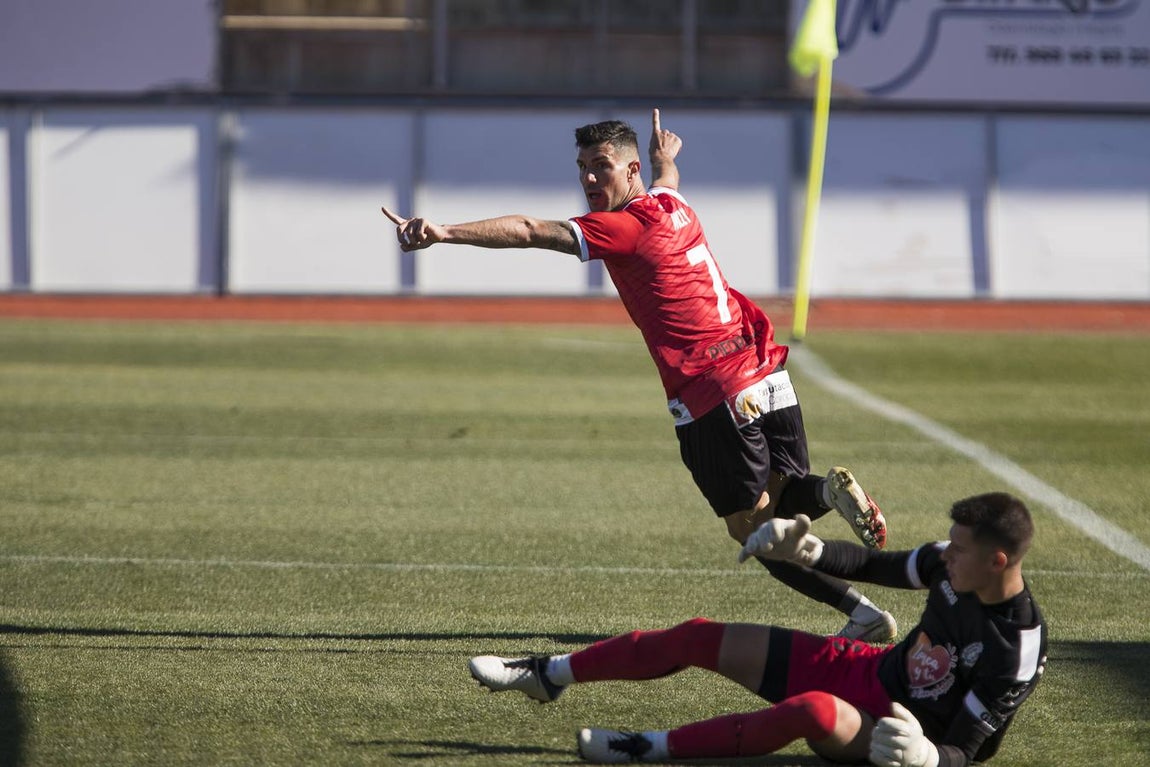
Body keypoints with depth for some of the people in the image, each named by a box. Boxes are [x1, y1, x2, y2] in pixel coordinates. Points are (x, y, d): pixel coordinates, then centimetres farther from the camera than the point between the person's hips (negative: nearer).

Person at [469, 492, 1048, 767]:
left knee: (812, 711, -43)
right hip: (867, 669, 8)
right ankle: (549, 676, 19)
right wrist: (809, 552, -2)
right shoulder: (952, 564, -7)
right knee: (698, 638, 3)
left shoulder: (1015, 654, -27)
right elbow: (881, 567, 12)